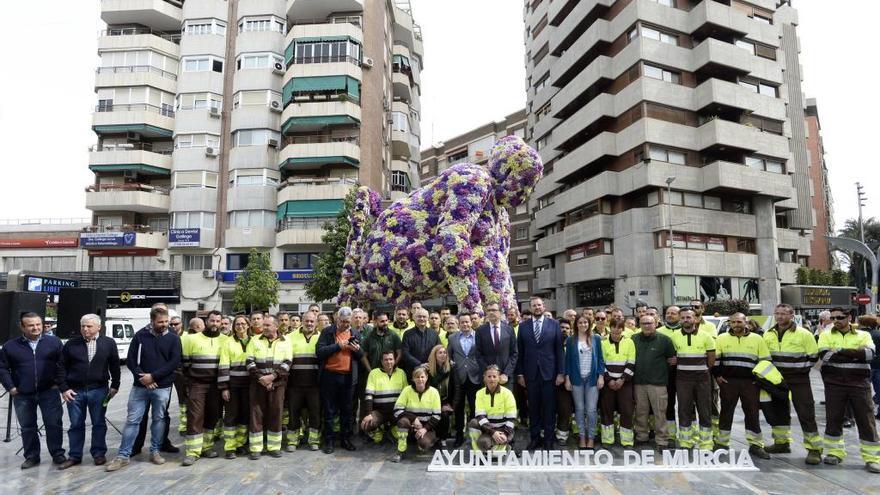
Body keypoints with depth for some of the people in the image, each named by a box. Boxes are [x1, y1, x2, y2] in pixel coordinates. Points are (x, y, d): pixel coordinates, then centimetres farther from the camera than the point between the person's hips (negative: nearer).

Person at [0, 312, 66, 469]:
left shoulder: (54, 342, 0)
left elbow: (63, 364, 3)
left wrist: (59, 383, -4)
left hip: (49, 393, -1)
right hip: (22, 395, 2)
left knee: (54, 424, 0)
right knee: (27, 427, 11)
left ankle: (57, 454, 13)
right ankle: (31, 456, 24)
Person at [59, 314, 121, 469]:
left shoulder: (108, 343, -1)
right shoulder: (72, 344, 0)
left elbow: (115, 366, 4)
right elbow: (62, 367, 4)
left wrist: (115, 386, 2)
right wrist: (64, 388, -2)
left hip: (99, 390, -1)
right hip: (75, 391, 1)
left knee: (99, 423, 8)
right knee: (76, 425, 10)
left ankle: (99, 454, 20)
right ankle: (75, 456, 21)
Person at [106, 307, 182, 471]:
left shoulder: (173, 338, -1)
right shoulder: (140, 335, 1)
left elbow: (174, 362, -8)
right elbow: (130, 360, 0)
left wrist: (153, 376, -15)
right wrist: (142, 377, -12)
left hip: (162, 388, -1)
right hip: (140, 386, 1)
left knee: (159, 419, 9)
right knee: (132, 420, 4)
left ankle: (155, 451, 22)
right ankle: (123, 456, 13)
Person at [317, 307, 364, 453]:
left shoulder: (355, 333, 9)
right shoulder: (327, 332, -1)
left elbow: (361, 355, 13)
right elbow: (320, 352, -10)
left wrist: (357, 349, -9)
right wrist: (338, 345, -17)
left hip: (348, 377, 3)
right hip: (330, 375, -3)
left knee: (347, 410, 11)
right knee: (329, 410, 6)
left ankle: (346, 439, 23)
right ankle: (329, 440, 17)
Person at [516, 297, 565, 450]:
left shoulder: (554, 324, 0)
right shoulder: (523, 326, 4)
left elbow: (559, 350, -1)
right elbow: (520, 352, 5)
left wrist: (561, 372, -4)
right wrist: (520, 373, 2)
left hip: (549, 372, -1)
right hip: (530, 373, 1)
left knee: (549, 407, 6)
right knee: (533, 407, 9)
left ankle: (549, 438, 18)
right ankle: (534, 437, 21)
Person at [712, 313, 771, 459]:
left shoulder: (757, 339, 4)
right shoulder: (722, 338, 4)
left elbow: (765, 361, 8)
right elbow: (714, 358, 7)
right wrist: (717, 375, 0)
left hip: (750, 383, 0)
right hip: (728, 382, 0)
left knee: (752, 413, 4)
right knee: (726, 412, 6)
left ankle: (756, 445, 16)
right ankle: (721, 443, 15)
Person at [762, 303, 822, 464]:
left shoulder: (804, 334, -8)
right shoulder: (769, 334, 5)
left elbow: (813, 357, -4)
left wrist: (798, 368, -9)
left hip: (798, 379, -5)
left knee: (806, 413, -5)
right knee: (778, 411, 12)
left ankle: (815, 449, 3)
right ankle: (782, 442, 26)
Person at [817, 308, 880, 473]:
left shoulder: (863, 335, 6)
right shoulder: (826, 335, 6)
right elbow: (825, 355, -12)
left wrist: (841, 351, -17)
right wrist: (855, 355, -12)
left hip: (859, 384, 0)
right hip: (834, 384, 0)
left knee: (866, 420, 2)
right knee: (833, 419, 5)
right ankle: (835, 452, 19)